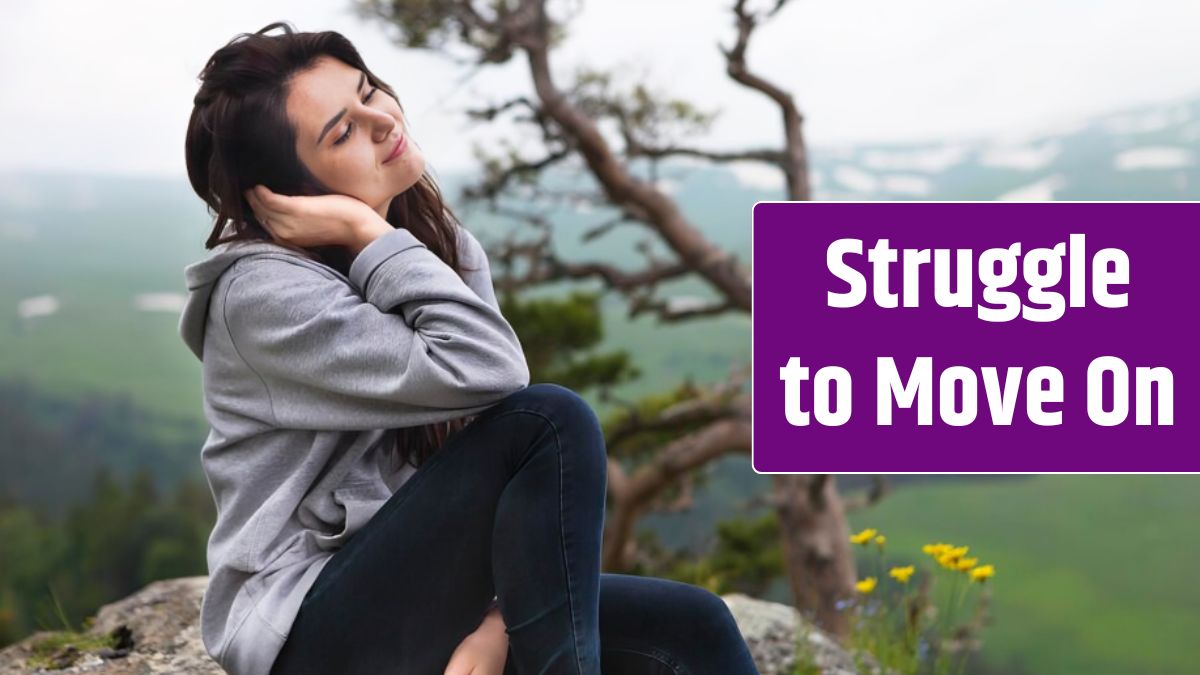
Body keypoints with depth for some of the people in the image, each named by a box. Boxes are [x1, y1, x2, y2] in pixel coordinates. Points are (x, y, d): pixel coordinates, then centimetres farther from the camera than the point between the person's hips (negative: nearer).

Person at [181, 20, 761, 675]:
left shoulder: (445, 247, 6)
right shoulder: (265, 292, -17)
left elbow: (491, 435, -2)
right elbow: (483, 375, -27)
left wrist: (495, 619, -15)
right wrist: (366, 235, -20)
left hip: (417, 586, 7)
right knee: (552, 420, -25)